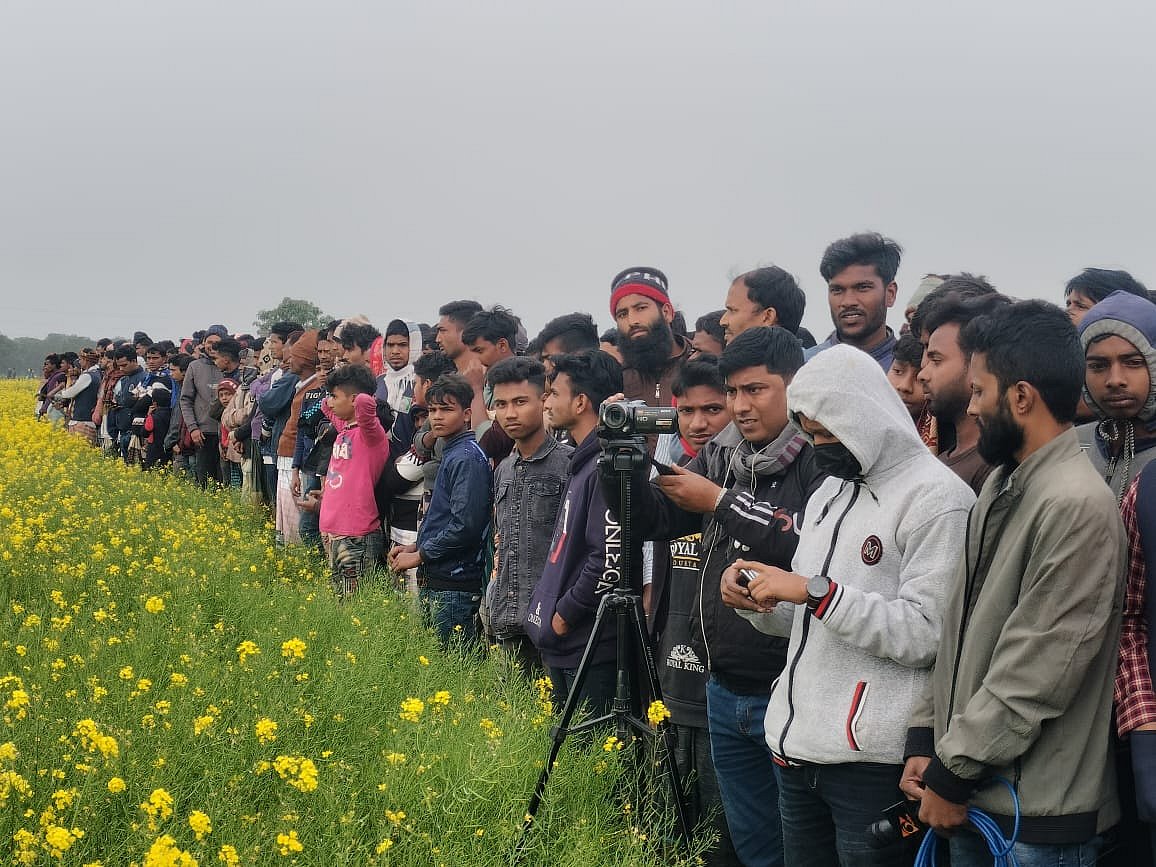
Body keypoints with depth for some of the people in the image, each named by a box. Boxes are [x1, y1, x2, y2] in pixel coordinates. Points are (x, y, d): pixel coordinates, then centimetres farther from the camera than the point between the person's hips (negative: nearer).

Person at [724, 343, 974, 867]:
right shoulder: (829, 493, 17)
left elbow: (927, 635, -18)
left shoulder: (937, 498, -10)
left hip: (872, 764, -8)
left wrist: (815, 591, -20)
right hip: (796, 748, 8)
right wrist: (757, 603, 1)